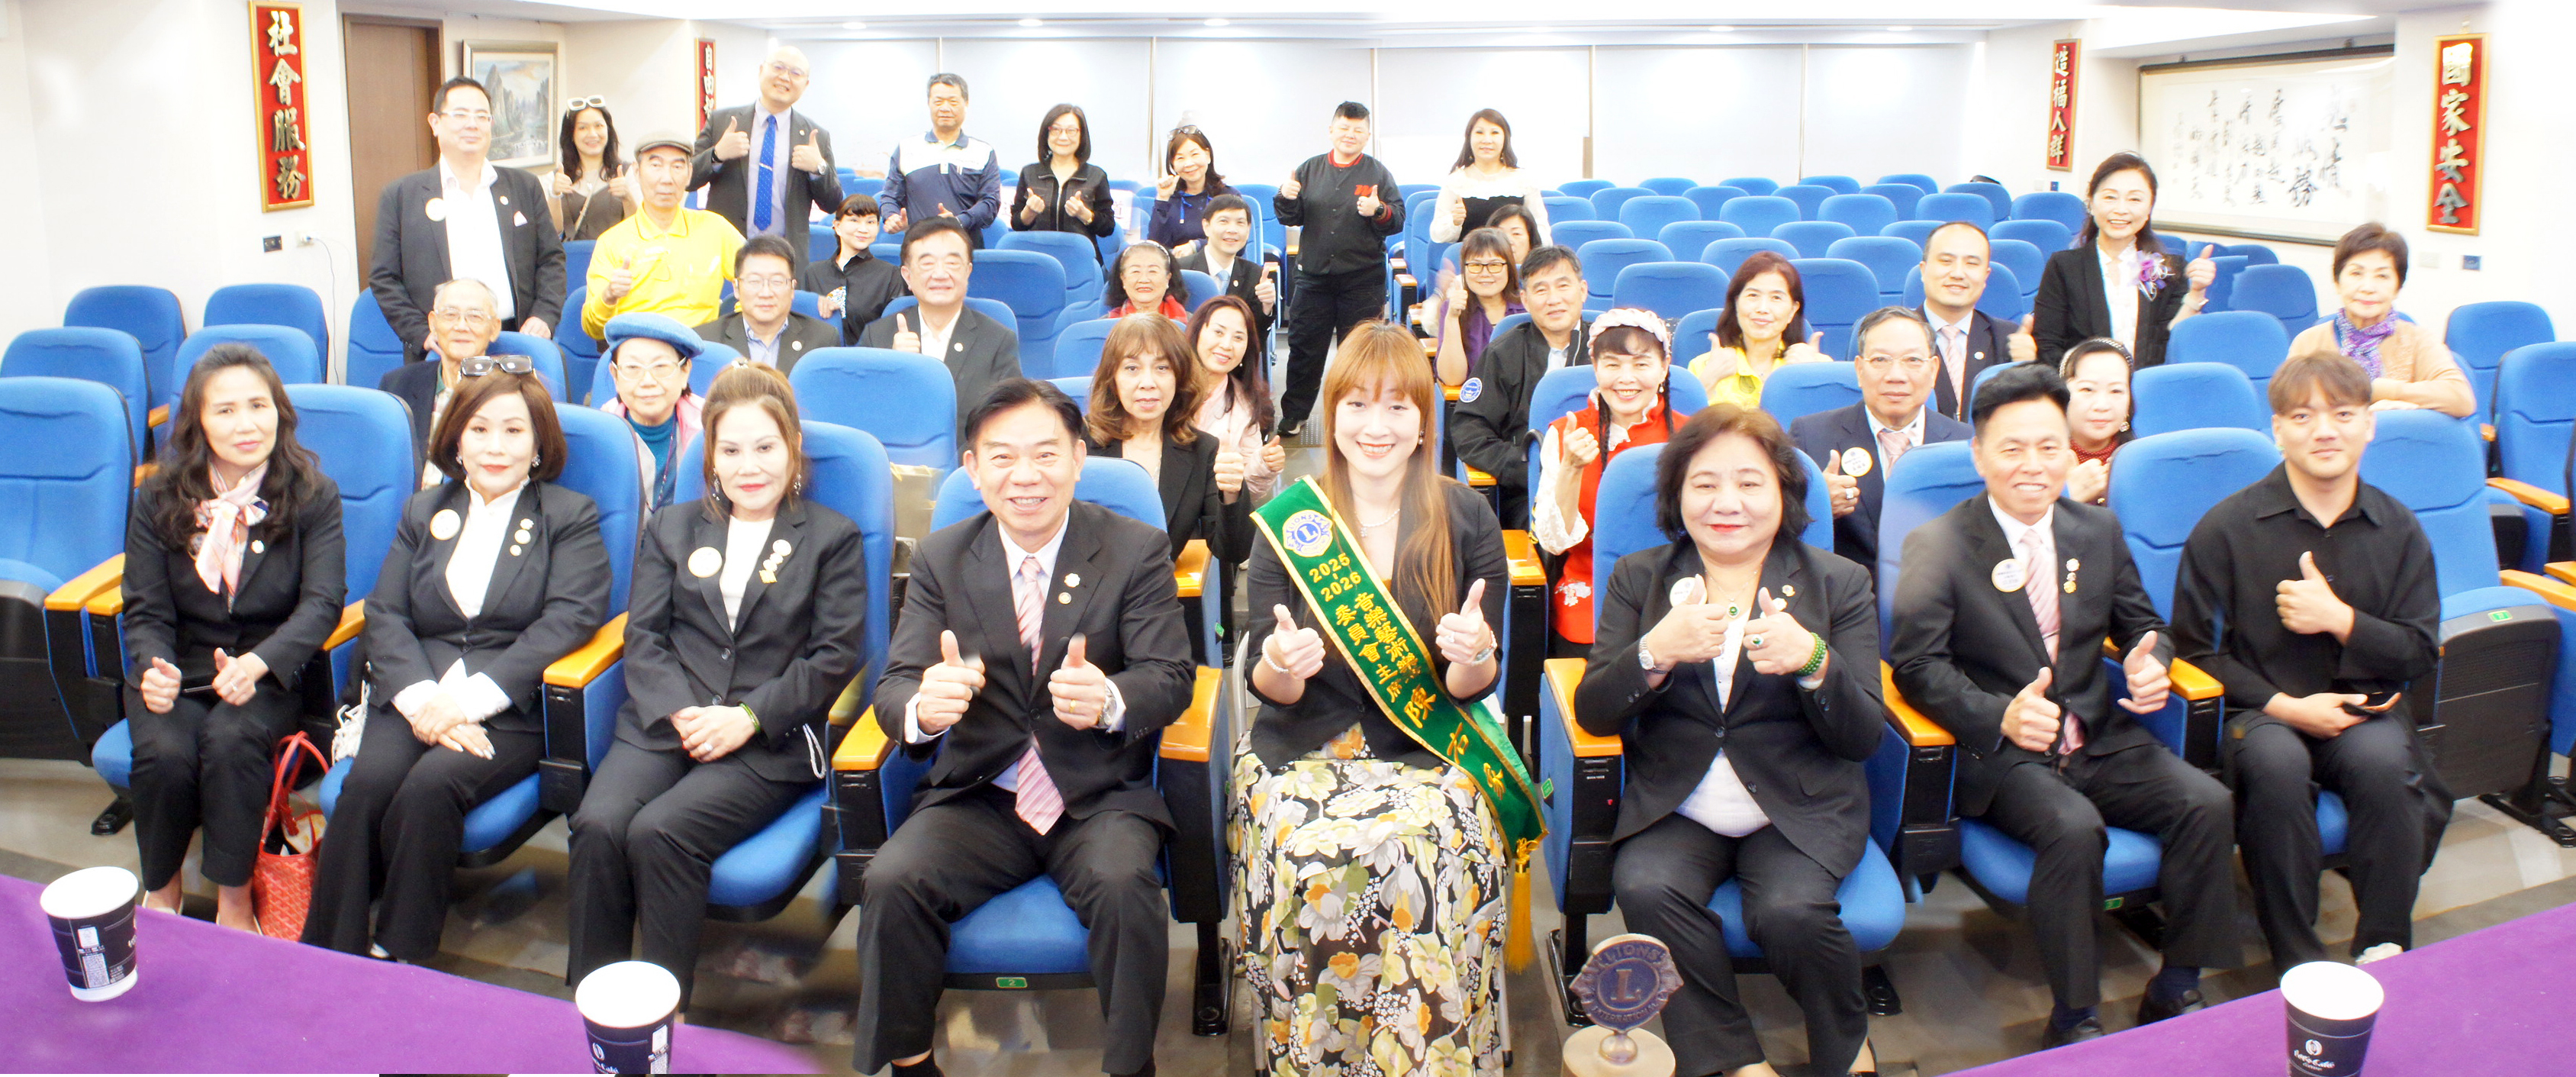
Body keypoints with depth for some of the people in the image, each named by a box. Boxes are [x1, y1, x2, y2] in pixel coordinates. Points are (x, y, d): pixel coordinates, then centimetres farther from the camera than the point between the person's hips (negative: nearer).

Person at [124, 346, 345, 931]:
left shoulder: (313, 496, -4)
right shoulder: (160, 501, 2)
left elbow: (322, 602, -13)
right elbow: (146, 610, 0)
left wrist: (258, 663, -31)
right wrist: (153, 670, -23)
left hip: (268, 673, -2)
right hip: (178, 670, 2)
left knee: (230, 740, -32)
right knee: (166, 753, -28)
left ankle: (234, 904, -17)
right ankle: (161, 893, -1)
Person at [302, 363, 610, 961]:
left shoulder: (571, 517, 9)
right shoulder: (423, 513, 22)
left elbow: (570, 618, -6)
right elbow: (385, 614, 9)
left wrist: (472, 696, -17)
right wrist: (421, 698, -12)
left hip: (511, 709, -3)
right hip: (415, 697, 3)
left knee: (432, 785, -31)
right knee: (367, 784, -26)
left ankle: (398, 955, -19)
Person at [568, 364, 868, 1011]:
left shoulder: (832, 539, 9)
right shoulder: (672, 527, 20)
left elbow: (835, 658, 0)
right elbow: (642, 637, 9)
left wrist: (749, 716, -12)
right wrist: (682, 713, -9)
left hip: (770, 742, -3)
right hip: (665, 724, 3)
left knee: (658, 832, -28)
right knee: (598, 825, -26)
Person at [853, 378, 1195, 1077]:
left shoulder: (1138, 553, 0)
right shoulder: (940, 560, 6)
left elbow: (1170, 677, -7)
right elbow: (895, 685, -1)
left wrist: (1109, 699, -32)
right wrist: (922, 706, -28)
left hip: (1101, 796, -2)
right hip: (979, 797, 2)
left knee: (1124, 885, -31)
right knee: (891, 882, -24)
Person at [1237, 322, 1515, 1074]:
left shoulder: (1467, 519, 2)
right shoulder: (1290, 519, 2)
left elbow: (1469, 689, 3)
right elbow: (1273, 691, 2)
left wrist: (1476, 656, -21)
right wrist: (1281, 665, -22)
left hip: (1431, 754, 0)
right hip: (1307, 750, 0)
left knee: (1426, 853, -31)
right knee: (1313, 861, -30)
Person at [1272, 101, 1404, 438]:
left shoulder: (1378, 173, 1)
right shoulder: (1310, 170, 7)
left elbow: (1399, 220, -3)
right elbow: (1292, 218, 8)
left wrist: (1378, 211, -23)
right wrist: (1287, 200, -13)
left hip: (1363, 280, -2)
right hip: (1314, 275, 2)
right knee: (1304, 347, 6)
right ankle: (1293, 415, 17)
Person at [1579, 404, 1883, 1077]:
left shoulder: (1840, 584, 4)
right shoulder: (1638, 579, 7)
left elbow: (1864, 739, -3)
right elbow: (1593, 714, -3)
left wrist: (1813, 662, -24)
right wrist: (1656, 653, -23)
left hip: (1800, 811, -1)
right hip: (1677, 810, 1)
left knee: (1791, 910, -28)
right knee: (1646, 888, -29)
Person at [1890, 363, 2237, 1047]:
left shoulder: (2099, 531, 11)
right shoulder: (1936, 547, -5)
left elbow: (2141, 625, 19)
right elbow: (1917, 663, -11)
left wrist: (2148, 663, -7)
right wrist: (2001, 716, -27)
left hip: (2103, 741, 5)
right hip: (2003, 754, -5)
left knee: (2207, 803, -19)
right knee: (2074, 829, -32)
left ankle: (2175, 992, -2)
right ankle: (2074, 1020, -15)